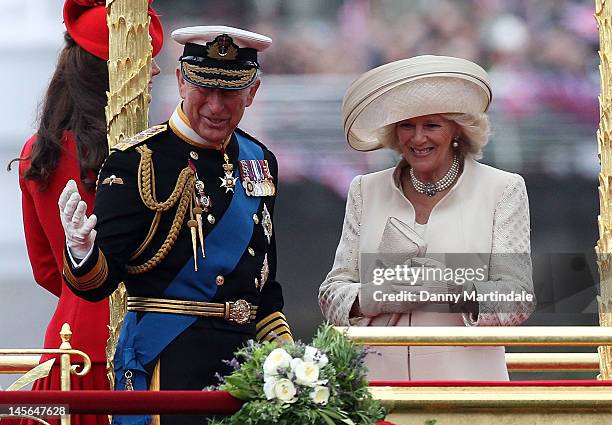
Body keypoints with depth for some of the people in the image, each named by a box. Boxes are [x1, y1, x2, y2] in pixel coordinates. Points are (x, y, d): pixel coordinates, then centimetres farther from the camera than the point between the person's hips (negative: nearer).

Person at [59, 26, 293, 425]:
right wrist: (83, 255, -35)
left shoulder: (260, 161, 11)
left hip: (246, 354, 6)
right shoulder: (138, 161, -8)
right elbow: (102, 280, -13)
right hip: (165, 361, -6)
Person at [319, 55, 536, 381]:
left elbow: (518, 301, -1)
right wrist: (371, 298, -12)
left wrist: (458, 289, -19)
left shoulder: (502, 190, 5)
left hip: (465, 378, -3)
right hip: (378, 375, 3)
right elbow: (332, 293, 9)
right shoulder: (365, 191, 13)